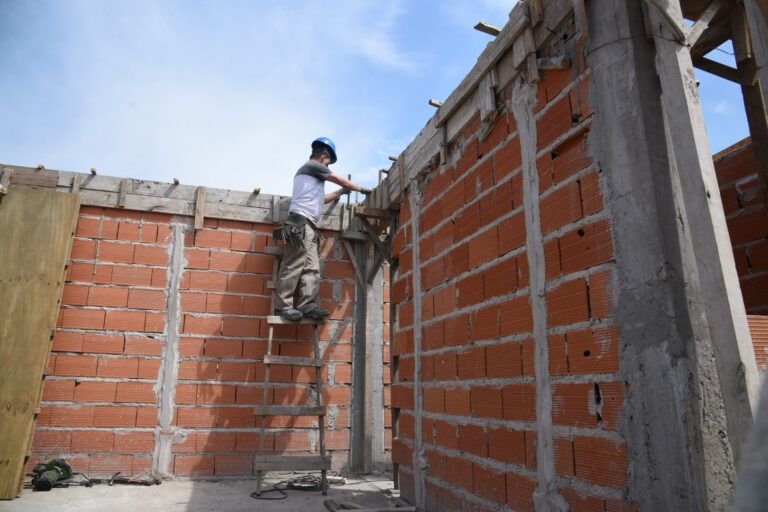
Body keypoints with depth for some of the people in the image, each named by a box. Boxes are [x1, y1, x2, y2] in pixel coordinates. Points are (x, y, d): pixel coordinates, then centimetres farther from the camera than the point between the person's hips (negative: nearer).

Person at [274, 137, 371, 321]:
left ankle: (308, 306, -6)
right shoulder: (313, 166, 4)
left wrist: (340, 192, 40)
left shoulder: (305, 171, 33)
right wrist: (361, 189, 20)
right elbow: (341, 180, 8)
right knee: (294, 266, -14)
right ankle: (282, 305, -15)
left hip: (308, 226, 10)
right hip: (301, 221, -10)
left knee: (311, 268, 0)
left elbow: (320, 198, 37)